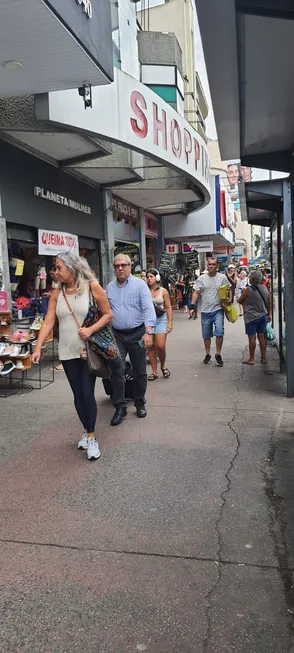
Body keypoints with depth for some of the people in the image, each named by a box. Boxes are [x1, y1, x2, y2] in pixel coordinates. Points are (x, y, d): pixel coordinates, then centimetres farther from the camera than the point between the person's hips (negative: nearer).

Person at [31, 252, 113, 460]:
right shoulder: (57, 293, 1)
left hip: (89, 350, -4)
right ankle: (87, 432, 28)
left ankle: (91, 437, 10)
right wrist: (38, 347, -13)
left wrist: (91, 329, -20)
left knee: (87, 393, -3)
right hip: (67, 352, 4)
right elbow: (49, 321, -4)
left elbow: (108, 314, -5)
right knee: (78, 395, 11)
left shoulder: (92, 287, -8)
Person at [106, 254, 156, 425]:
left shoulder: (140, 284, -5)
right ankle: (120, 407, 5)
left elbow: (148, 309, -14)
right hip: (117, 335, 3)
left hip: (137, 334, -3)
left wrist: (148, 332, -24)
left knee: (140, 372, 8)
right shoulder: (110, 287, 8)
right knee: (117, 371, -3)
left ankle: (140, 403, 24)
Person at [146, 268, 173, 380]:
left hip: (161, 320, -1)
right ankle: (154, 372, 14)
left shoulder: (163, 291, 2)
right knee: (151, 347, 4)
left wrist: (170, 323, -1)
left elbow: (168, 308, 4)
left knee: (160, 346, -11)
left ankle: (163, 366, 18)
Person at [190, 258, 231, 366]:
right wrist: (192, 307, -5)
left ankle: (218, 354, 2)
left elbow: (228, 290, 12)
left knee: (219, 332, -14)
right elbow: (196, 293, 3)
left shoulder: (222, 277, 4)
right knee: (206, 335, 9)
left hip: (218, 310, -1)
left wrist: (229, 299, -6)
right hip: (205, 311, 1)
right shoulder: (201, 279, 3)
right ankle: (207, 354, 25)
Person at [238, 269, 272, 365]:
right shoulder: (265, 289, 2)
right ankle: (264, 357, 16)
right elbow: (269, 302, 10)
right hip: (263, 316, 6)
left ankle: (251, 359, 4)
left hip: (251, 317, -6)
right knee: (261, 337, 11)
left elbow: (240, 301, -4)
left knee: (252, 337, -1)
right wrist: (269, 314, 20)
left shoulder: (248, 290, -15)